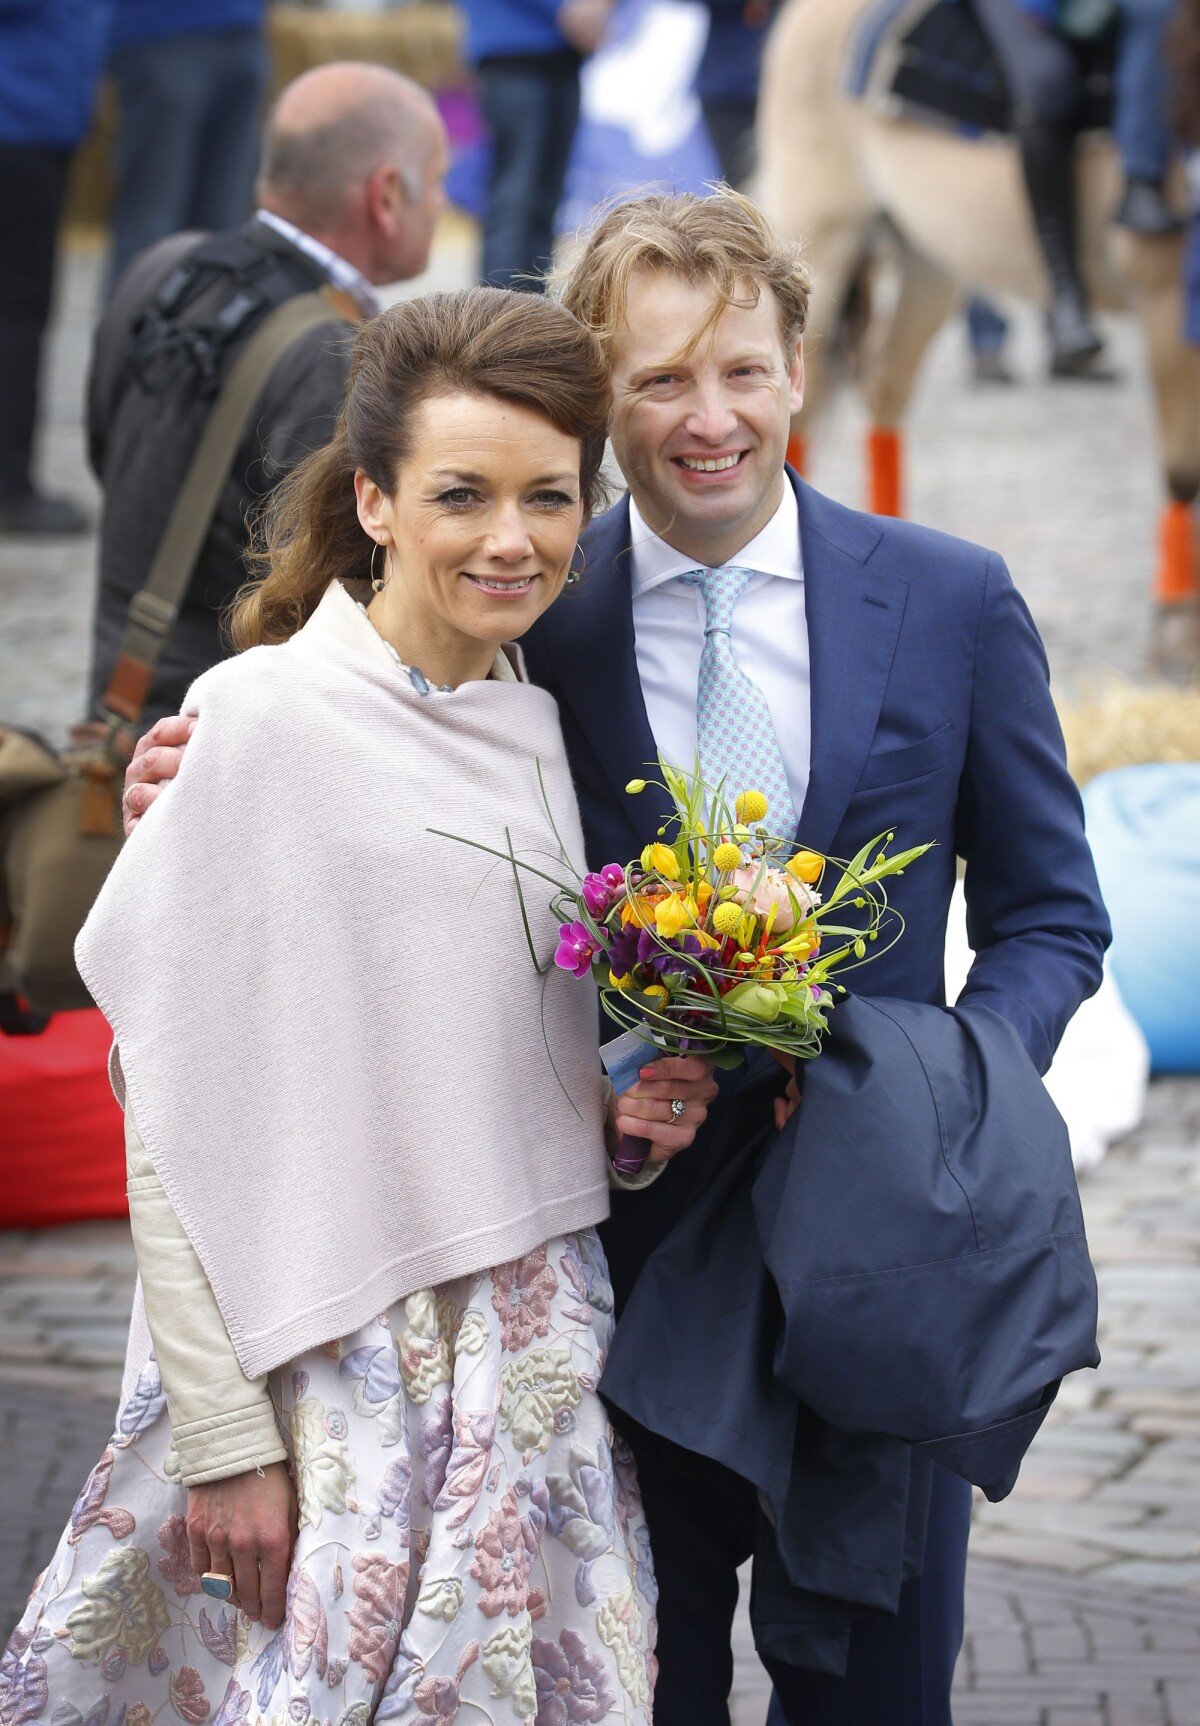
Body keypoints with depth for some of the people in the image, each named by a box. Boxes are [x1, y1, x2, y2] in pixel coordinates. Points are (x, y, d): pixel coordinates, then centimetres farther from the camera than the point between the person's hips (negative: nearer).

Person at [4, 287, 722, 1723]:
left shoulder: (541, 732, 8)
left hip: (538, 1369, 6)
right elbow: (177, 1116, -11)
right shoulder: (262, 717, -10)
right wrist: (221, 1430, -15)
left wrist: (628, 1116, -1)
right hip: (330, 1372, -6)